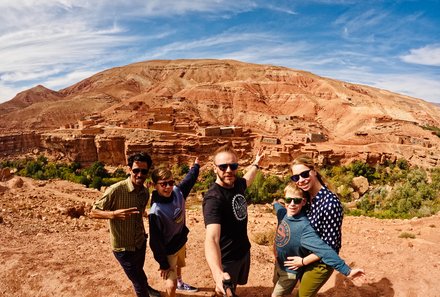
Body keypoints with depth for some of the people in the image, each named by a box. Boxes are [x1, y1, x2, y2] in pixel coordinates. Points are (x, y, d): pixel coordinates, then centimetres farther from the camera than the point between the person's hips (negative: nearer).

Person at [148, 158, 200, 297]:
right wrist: (163, 264, -17)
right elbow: (155, 242, -25)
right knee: (171, 285, -2)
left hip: (181, 242, 7)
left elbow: (189, 179, 4)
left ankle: (180, 284, 63)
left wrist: (196, 165, 19)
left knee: (179, 265, 32)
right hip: (168, 250, -7)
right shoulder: (156, 212, -35)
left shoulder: (178, 192, -19)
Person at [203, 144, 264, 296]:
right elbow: (211, 238, -46)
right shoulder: (213, 198, -33)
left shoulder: (238, 184, -9)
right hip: (227, 258, -7)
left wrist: (256, 163, 30)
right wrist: (217, 273, -62)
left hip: (244, 250, 7)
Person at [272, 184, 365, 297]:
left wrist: (347, 271, -42)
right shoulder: (283, 213, -13)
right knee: (276, 287, 29)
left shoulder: (304, 228, -34)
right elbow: (278, 206, 12)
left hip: (290, 272, -7)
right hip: (279, 264, 7)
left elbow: (324, 250, -39)